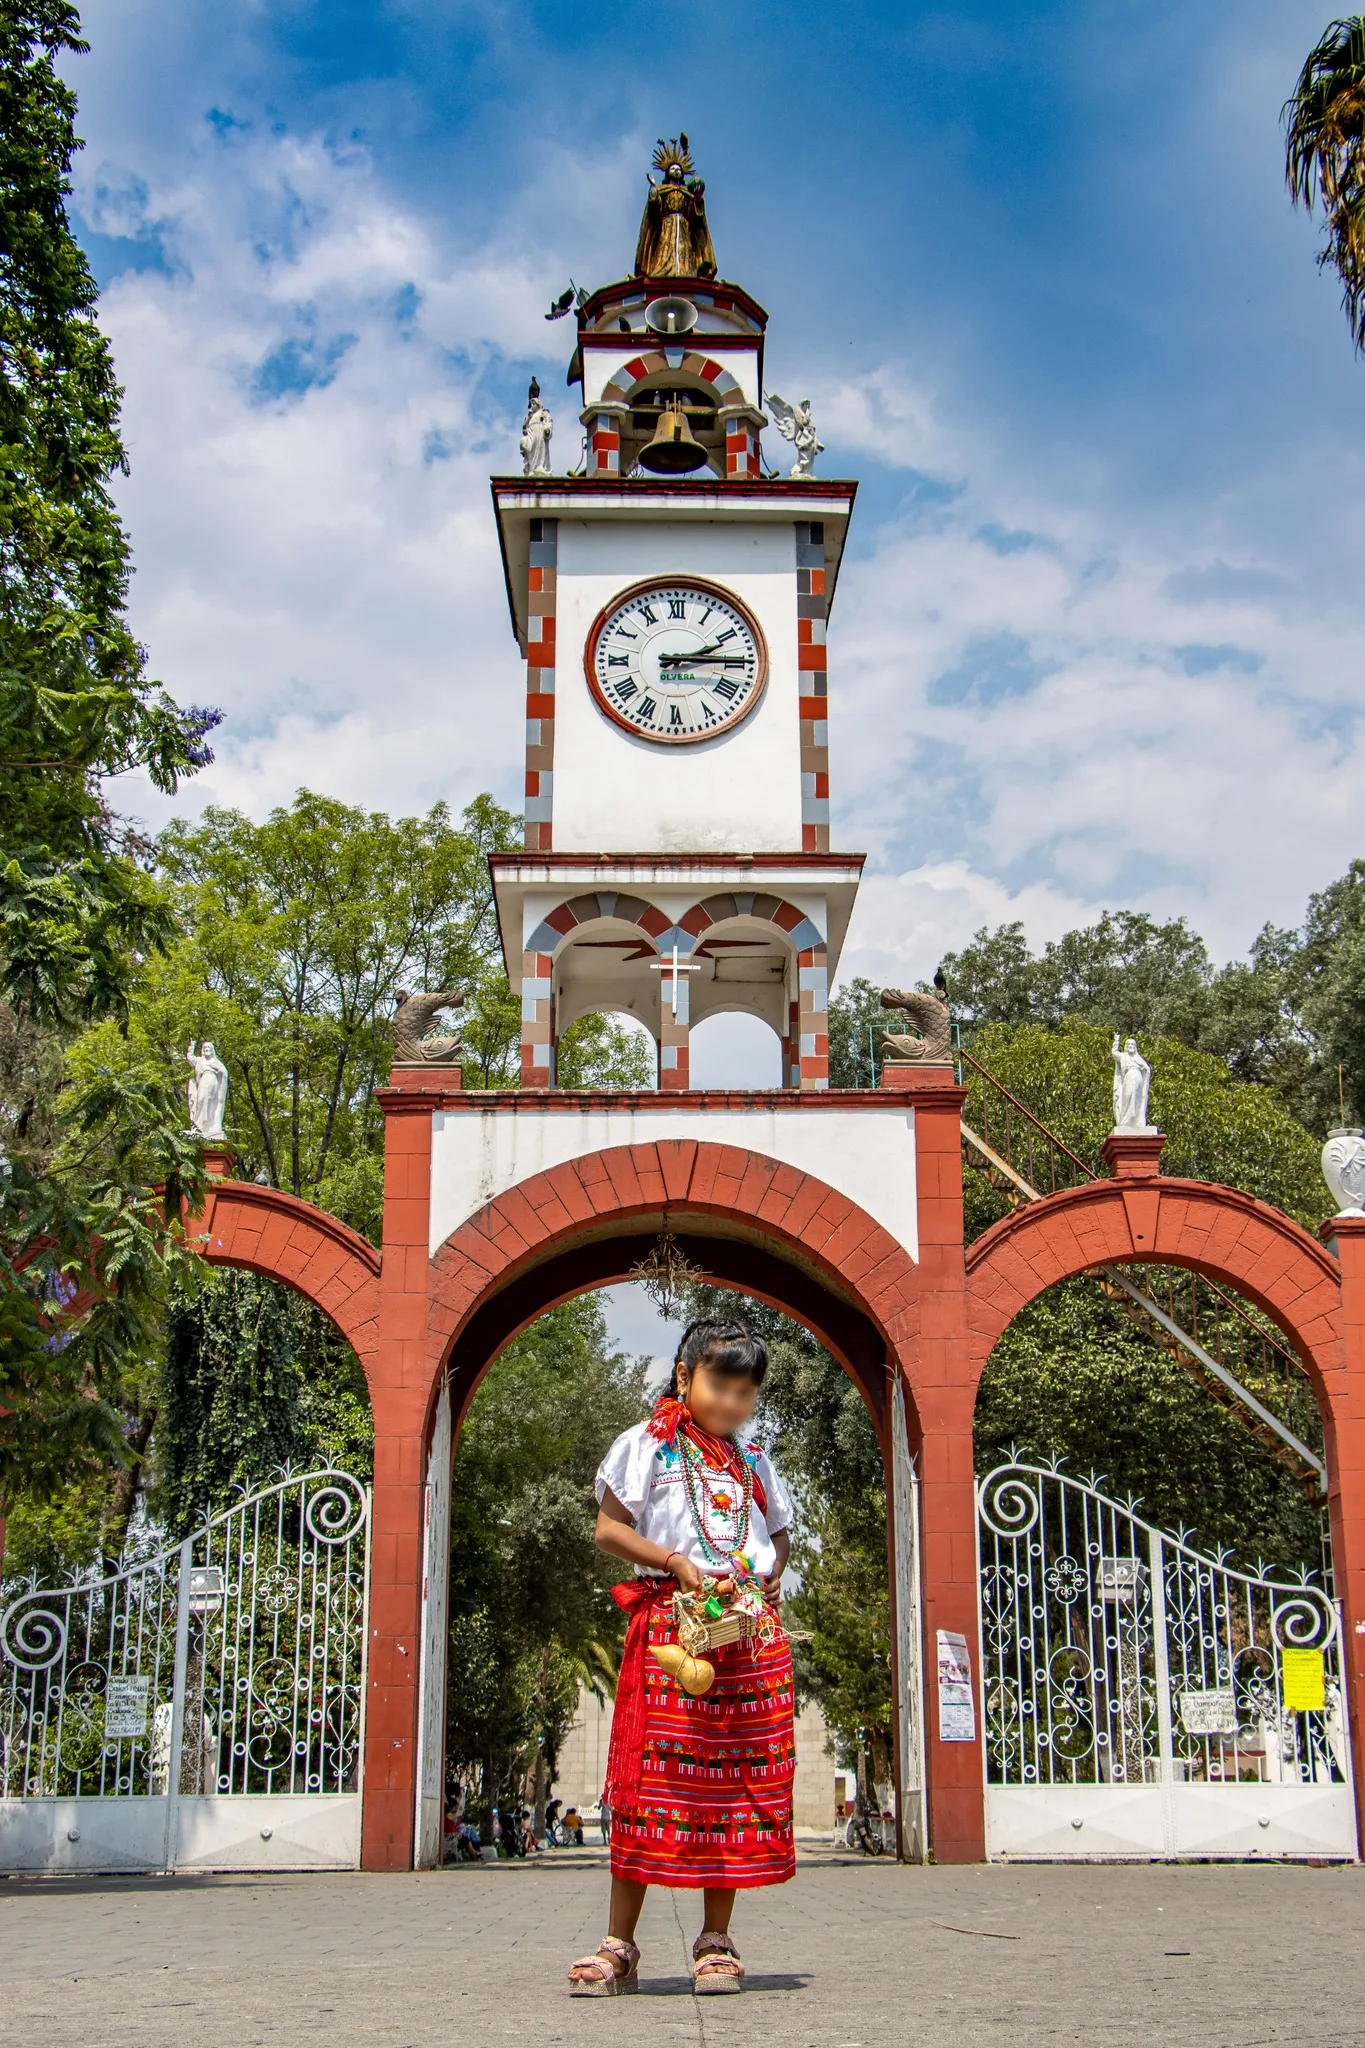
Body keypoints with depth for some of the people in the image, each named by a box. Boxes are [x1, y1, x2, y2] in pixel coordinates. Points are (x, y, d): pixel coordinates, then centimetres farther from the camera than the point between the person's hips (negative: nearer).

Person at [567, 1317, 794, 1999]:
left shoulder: (754, 1458, 18)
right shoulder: (646, 1444, 5)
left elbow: (780, 1535, 23)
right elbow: (609, 1528, 0)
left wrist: (763, 1575, 2)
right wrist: (674, 1562, -12)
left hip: (752, 1630, 4)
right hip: (669, 1623, -4)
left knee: (739, 1780, 2)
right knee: (651, 1777, -7)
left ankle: (716, 1941, 11)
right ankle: (618, 1945, 0)